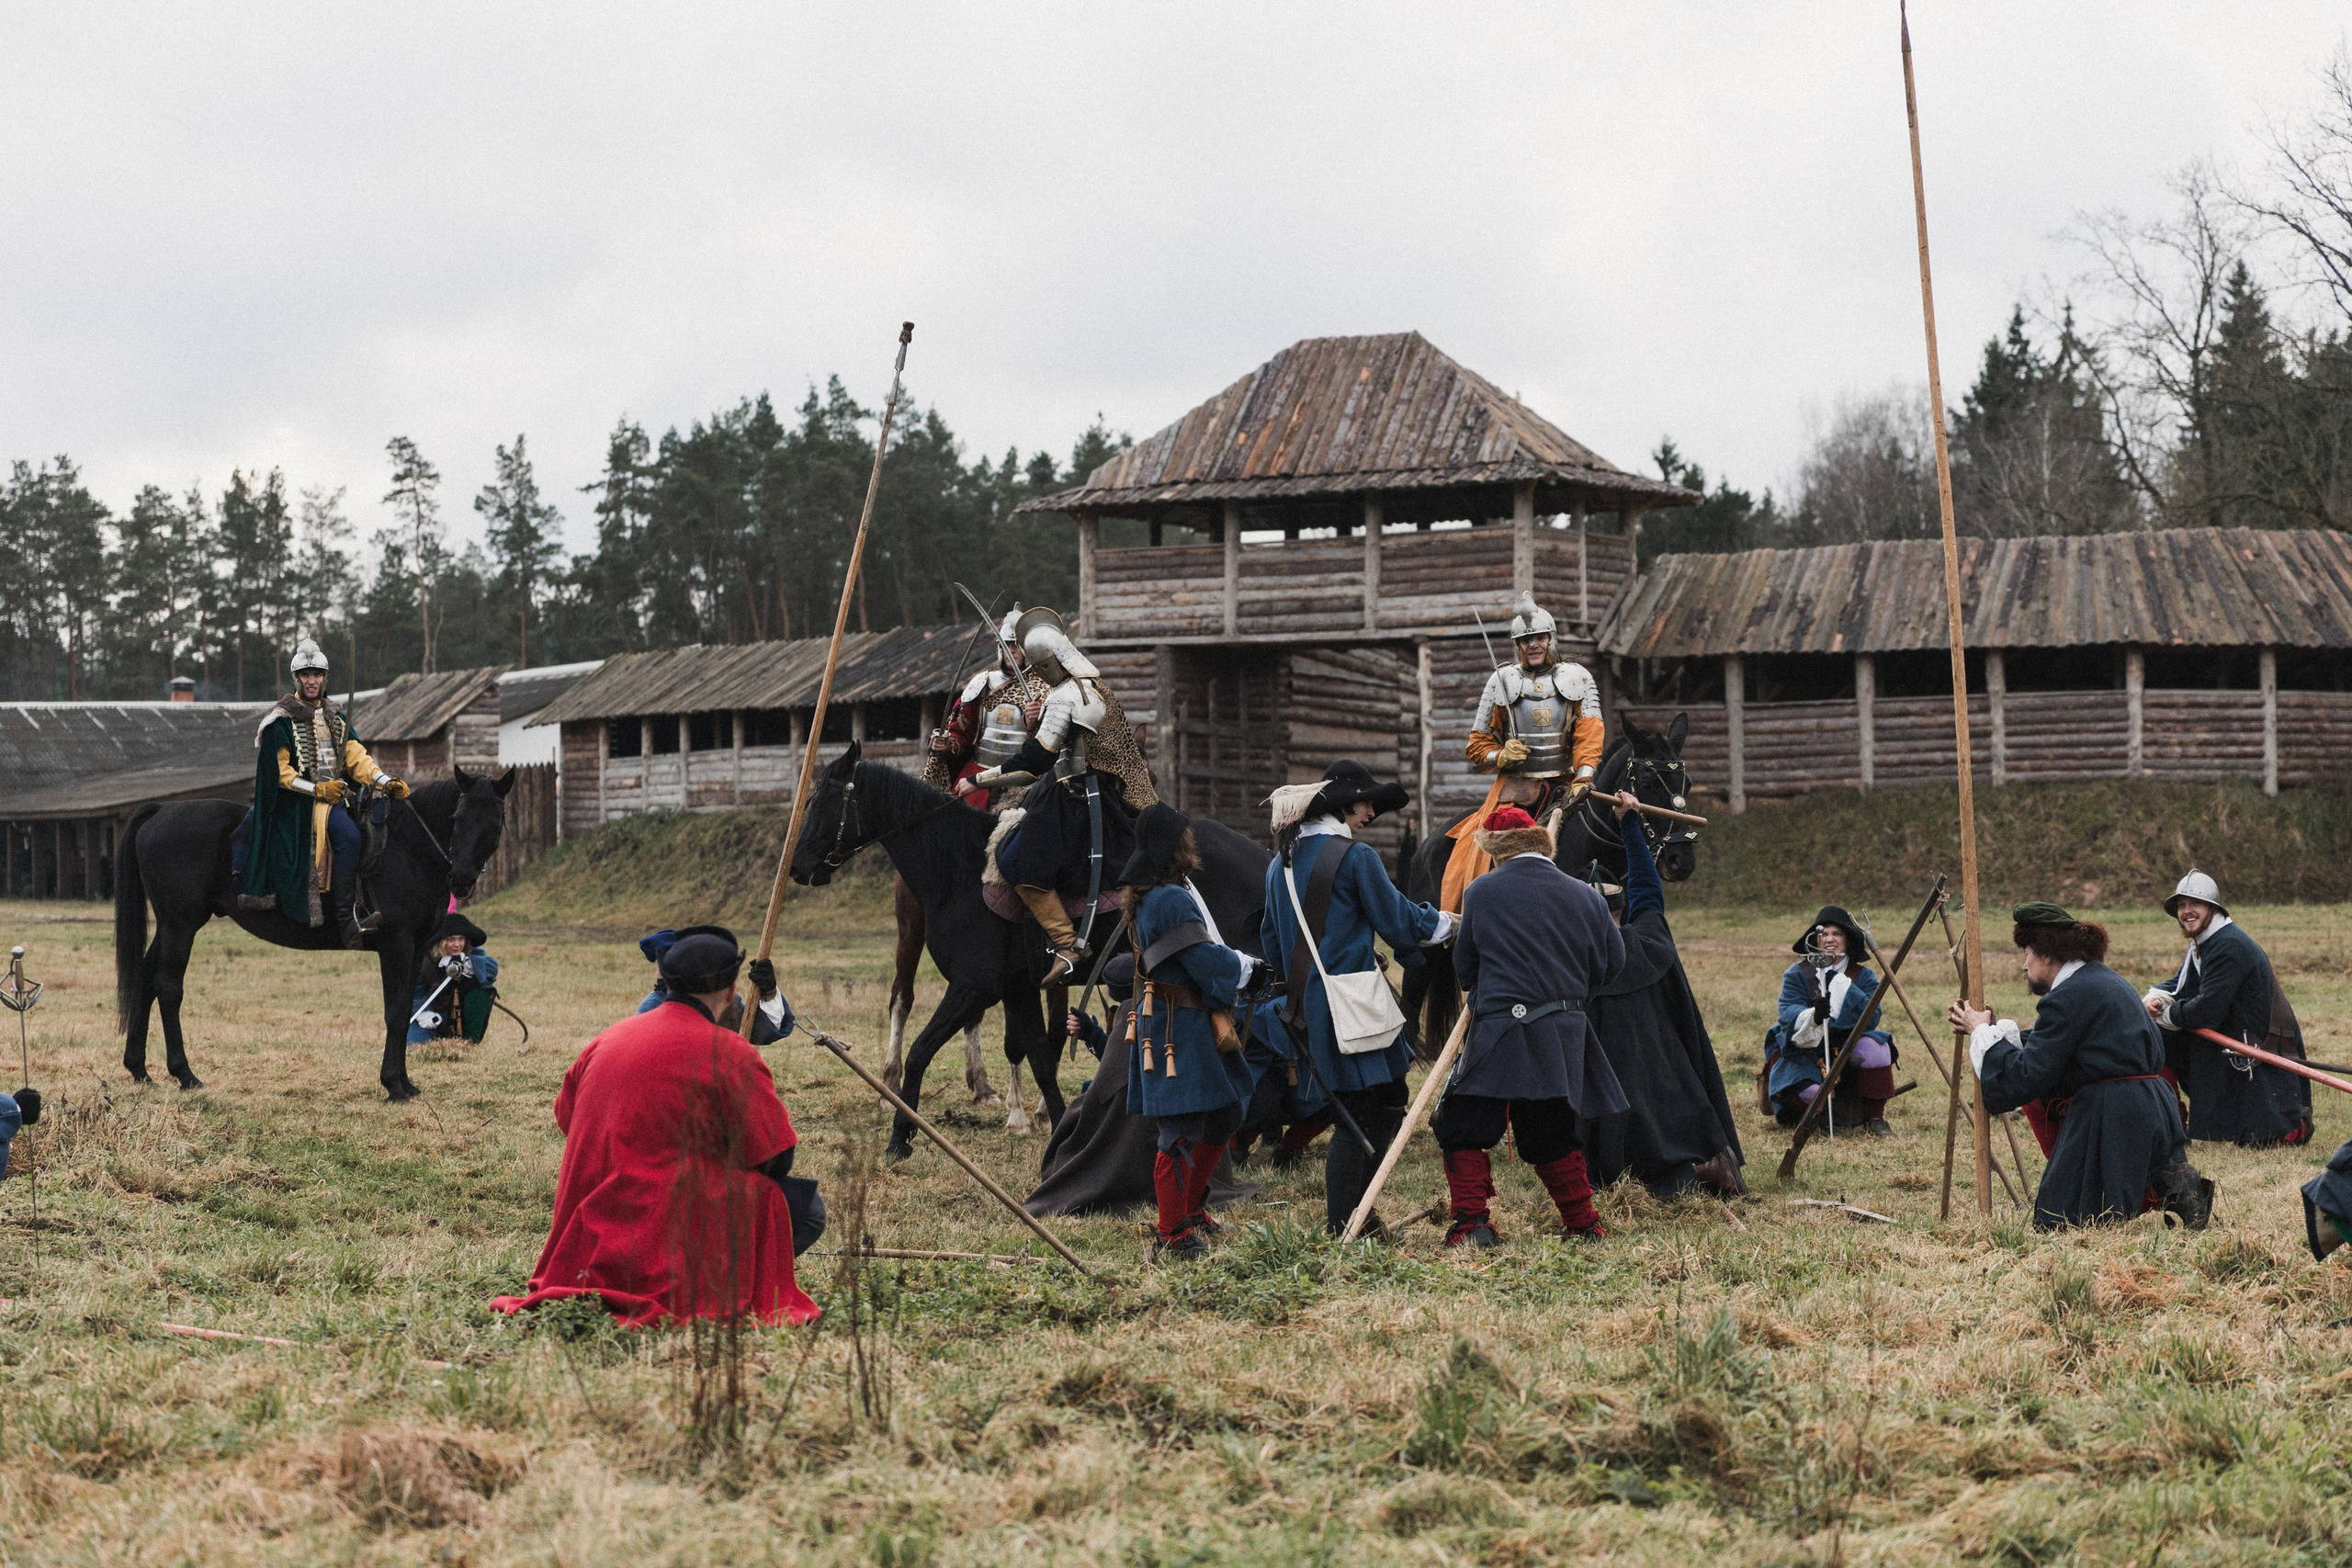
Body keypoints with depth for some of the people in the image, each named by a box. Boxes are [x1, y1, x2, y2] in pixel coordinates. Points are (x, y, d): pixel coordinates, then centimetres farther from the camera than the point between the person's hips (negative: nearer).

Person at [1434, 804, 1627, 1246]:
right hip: (1565, 1036, 5)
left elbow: (1464, 965, 6)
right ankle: (1583, 1223, 18)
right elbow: (1612, 964, 14)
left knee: (1464, 1129, 3)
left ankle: (1471, 1222, -8)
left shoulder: (1481, 892, -3)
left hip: (1500, 1030, -5)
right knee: (1552, 1136, 18)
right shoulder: (1584, 896, 6)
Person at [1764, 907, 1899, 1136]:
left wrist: (1841, 983, -23)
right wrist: (1811, 1015, -39)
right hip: (1805, 1052, -1)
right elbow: (1787, 1012, -17)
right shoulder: (1796, 974, -2)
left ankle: (1874, 1119, -13)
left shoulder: (1863, 976, 2)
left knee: (1875, 1047, -30)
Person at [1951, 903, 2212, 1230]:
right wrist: (1995, 1028, 27)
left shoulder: (2067, 998, -11)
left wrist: (1983, 1034, 0)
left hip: (2110, 1116, -9)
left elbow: (2024, 1079, -13)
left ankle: (2163, 1191, -13)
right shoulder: (2111, 981, 18)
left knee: (2053, 1220, -1)